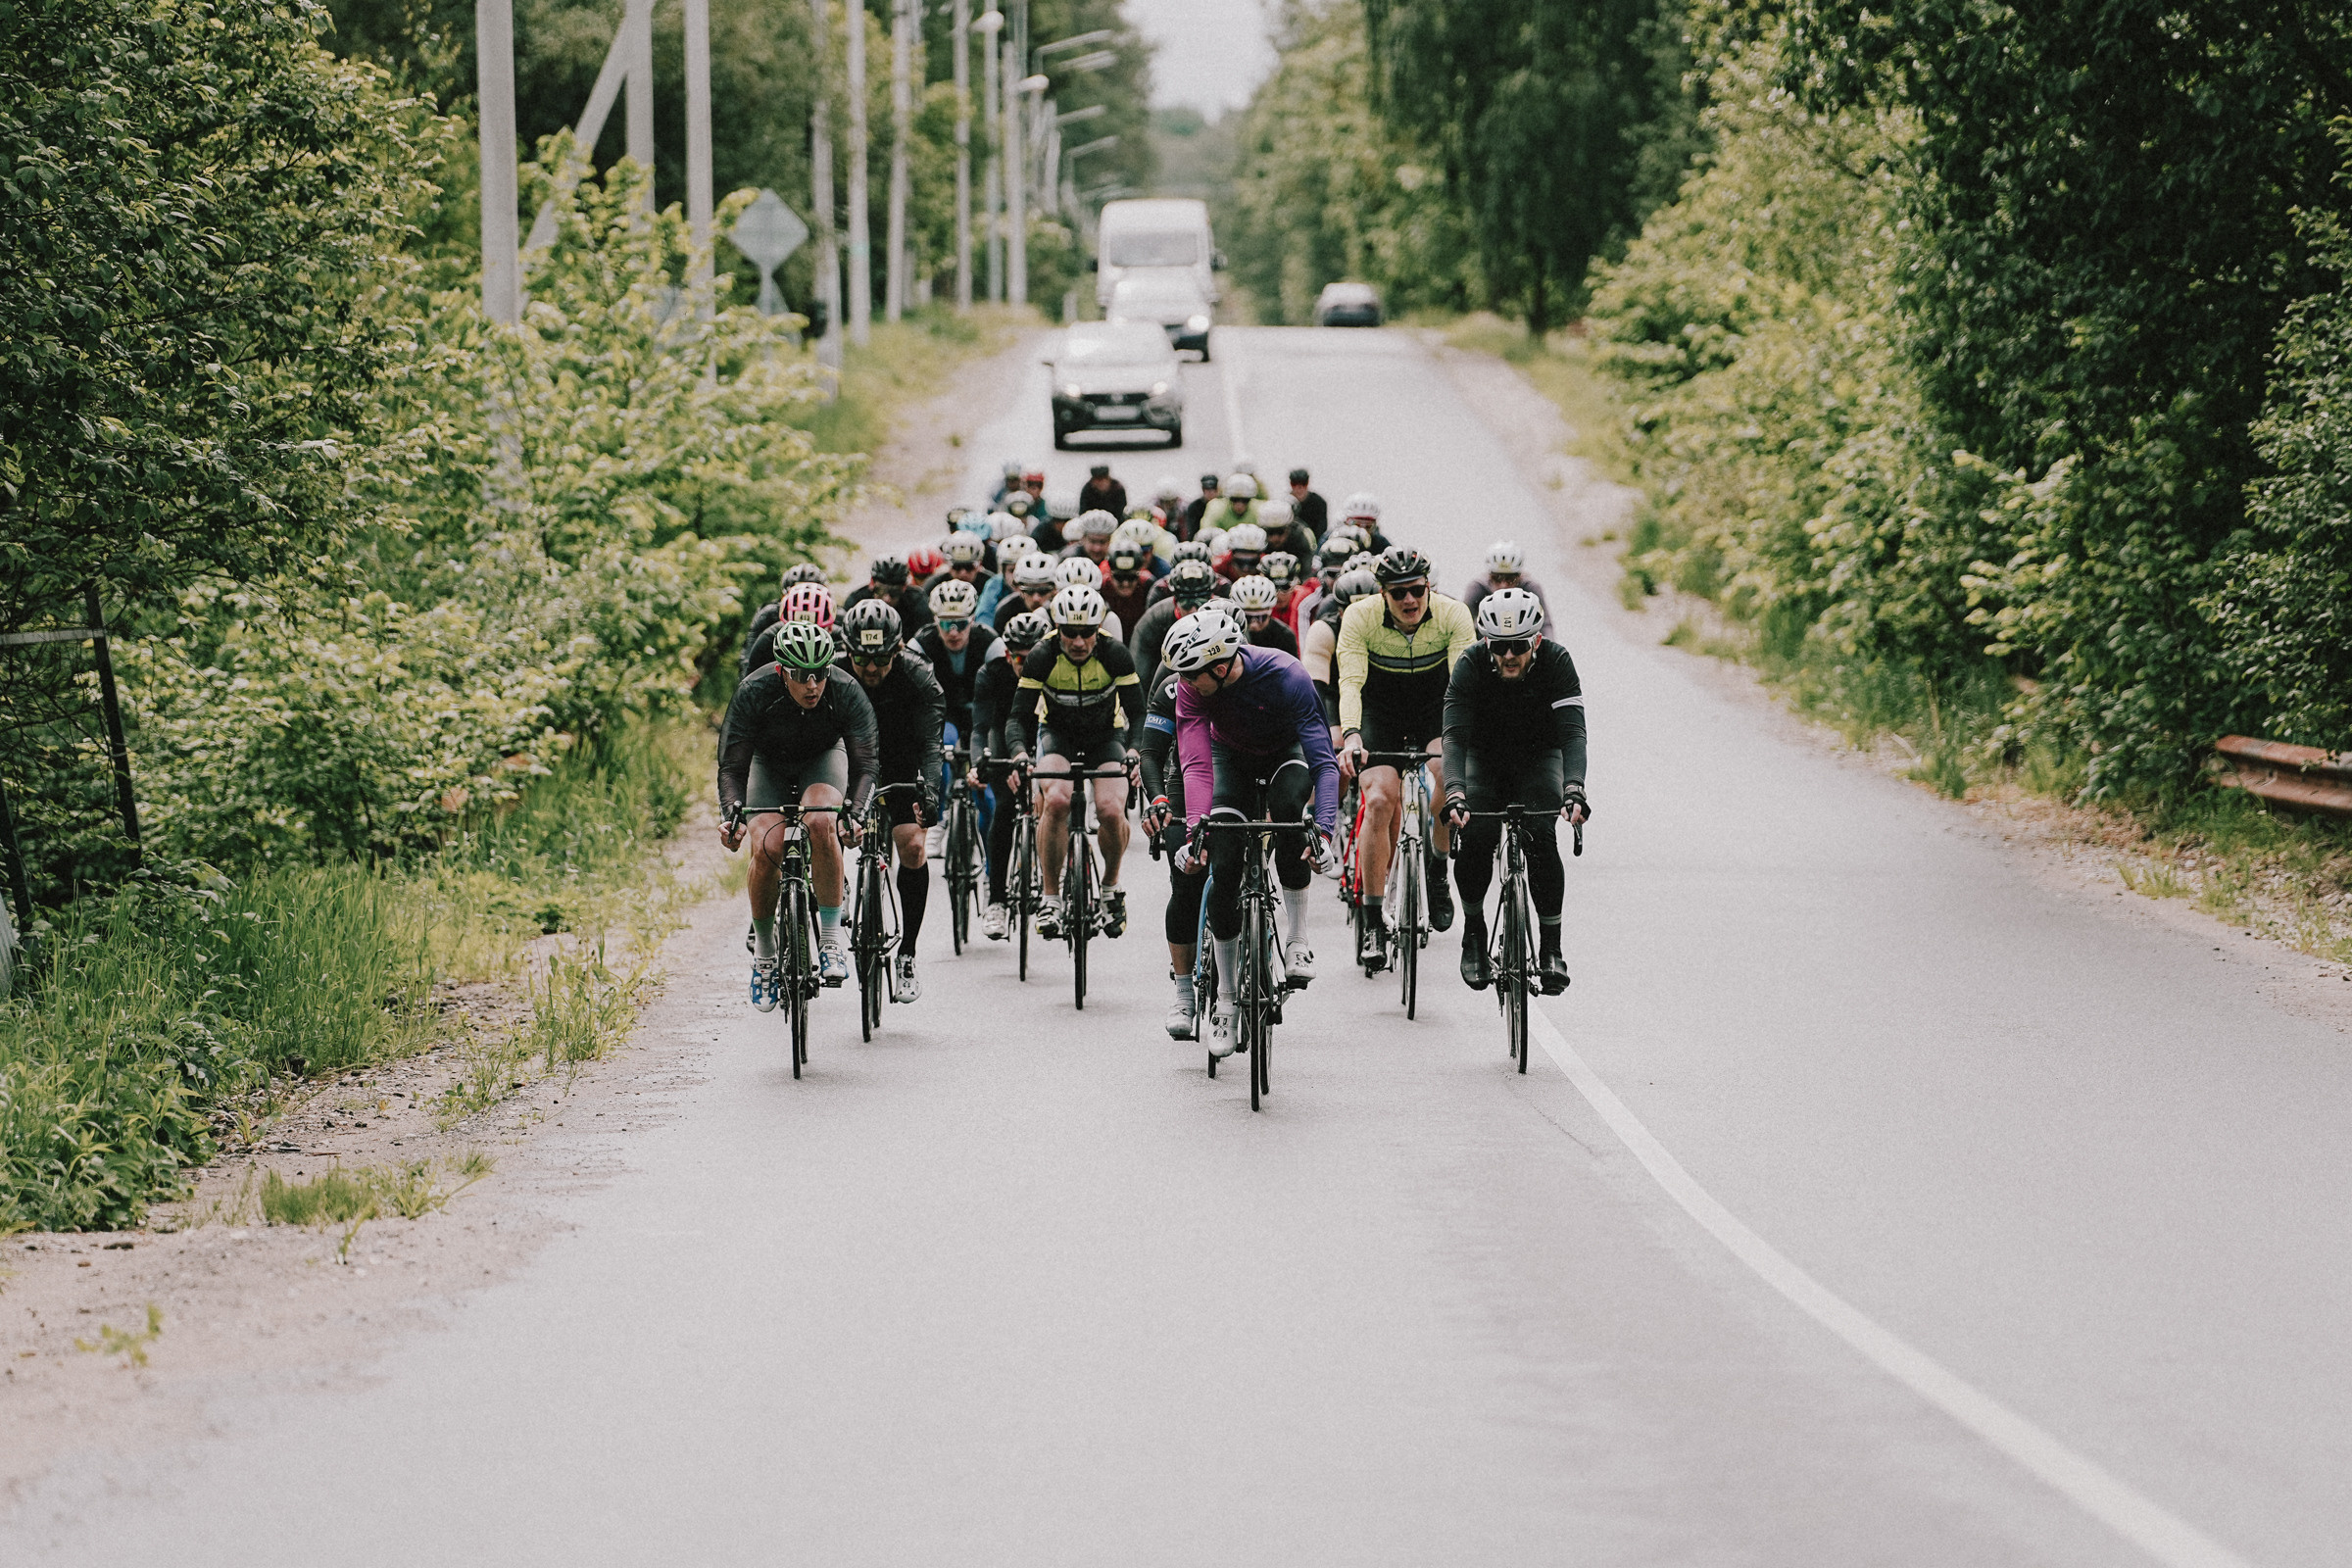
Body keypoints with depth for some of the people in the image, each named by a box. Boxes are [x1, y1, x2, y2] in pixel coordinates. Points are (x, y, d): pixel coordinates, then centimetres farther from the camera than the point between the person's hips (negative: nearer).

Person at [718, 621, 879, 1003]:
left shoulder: (847, 691, -30)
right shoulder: (754, 692, -31)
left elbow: (865, 763, -28)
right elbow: (732, 766, -26)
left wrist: (854, 812, -46)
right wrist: (731, 814, -44)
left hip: (823, 759, 0)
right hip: (768, 763, 0)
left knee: (821, 823, -33)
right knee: (767, 848, -24)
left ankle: (832, 939, -24)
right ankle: (764, 953, -1)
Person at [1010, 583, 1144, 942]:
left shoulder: (1114, 654, -21)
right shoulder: (1043, 658, -21)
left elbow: (1138, 713, -15)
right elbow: (1019, 717, -19)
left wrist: (1133, 750, -36)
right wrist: (1020, 753, -40)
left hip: (1106, 737, 0)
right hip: (1057, 734, 0)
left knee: (1111, 810, -27)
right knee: (1056, 801, -31)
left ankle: (1111, 885, 3)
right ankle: (1050, 897, -17)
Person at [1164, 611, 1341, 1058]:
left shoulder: (1285, 676, -36)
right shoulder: (1191, 687, -27)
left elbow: (1324, 762, -37)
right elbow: (1196, 764, -32)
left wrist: (1323, 831, -50)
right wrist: (1196, 830, -48)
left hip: (1287, 752, -2)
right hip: (1232, 757, 2)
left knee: (1288, 803, -37)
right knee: (1223, 867, -14)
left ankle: (1296, 937, -22)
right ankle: (1225, 999, 1)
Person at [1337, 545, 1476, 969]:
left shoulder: (1452, 614, -20)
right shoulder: (1360, 617, -21)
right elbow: (1350, 682, -31)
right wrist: (1350, 736, -48)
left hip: (1436, 717, 0)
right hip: (1380, 720, 0)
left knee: (1450, 773, -31)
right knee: (1380, 800, -22)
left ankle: (1437, 871, -6)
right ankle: (1372, 924, -13)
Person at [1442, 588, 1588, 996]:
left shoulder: (1556, 663, -27)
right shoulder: (1470, 667, -27)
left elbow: (1573, 733, -34)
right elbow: (1455, 736, -34)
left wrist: (1574, 790, -51)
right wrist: (1455, 795, -50)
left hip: (1539, 757, 0)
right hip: (1484, 759, 0)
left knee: (1542, 840, -22)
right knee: (1474, 838, -21)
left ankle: (1551, 947, -12)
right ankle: (1474, 930, 2)